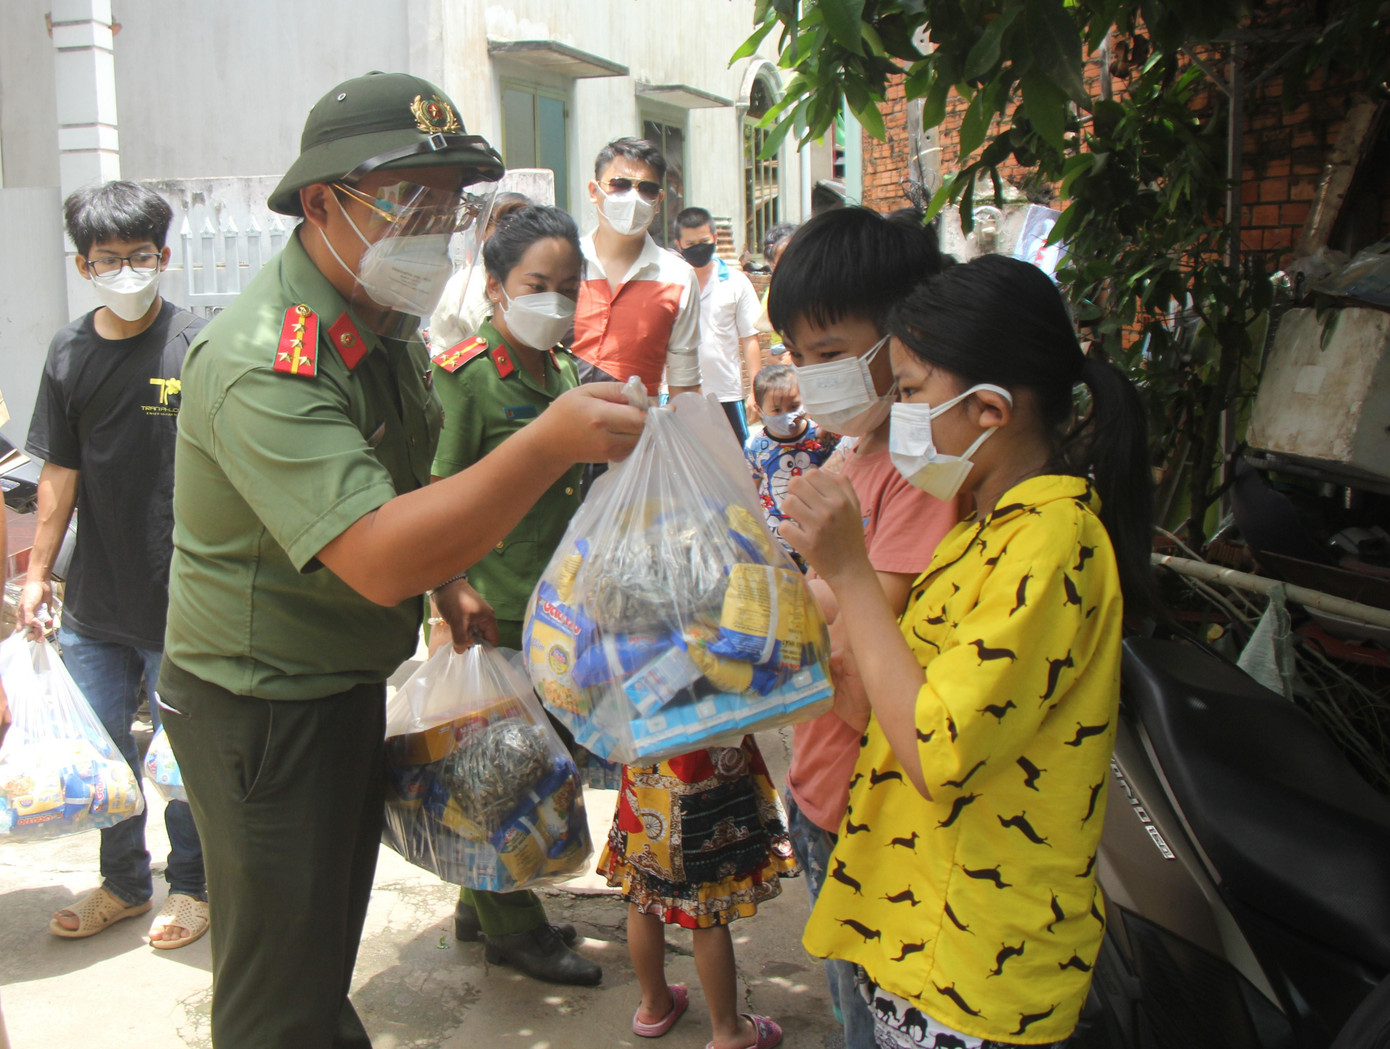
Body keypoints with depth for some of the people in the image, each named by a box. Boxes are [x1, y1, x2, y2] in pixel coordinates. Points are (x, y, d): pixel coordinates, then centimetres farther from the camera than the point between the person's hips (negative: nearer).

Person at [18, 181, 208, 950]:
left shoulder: (197, 347, -10)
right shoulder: (70, 352, 4)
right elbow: (60, 471, 9)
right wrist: (37, 572, 9)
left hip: (179, 598, -5)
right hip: (93, 598, 5)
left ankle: (191, 883, 28)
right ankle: (124, 882, 34)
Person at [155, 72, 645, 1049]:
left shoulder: (388, 321, 4)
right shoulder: (266, 364, -28)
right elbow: (378, 559, -38)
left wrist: (449, 583, 15)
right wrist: (553, 442, -44)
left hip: (351, 682, 9)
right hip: (262, 703, -8)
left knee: (332, 935, 26)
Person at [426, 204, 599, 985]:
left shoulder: (566, 373, 11)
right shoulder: (465, 375, -14)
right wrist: (456, 594, -24)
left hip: (552, 606, 8)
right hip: (489, 610, -8)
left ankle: (484, 905, 36)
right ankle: (511, 928, 22)